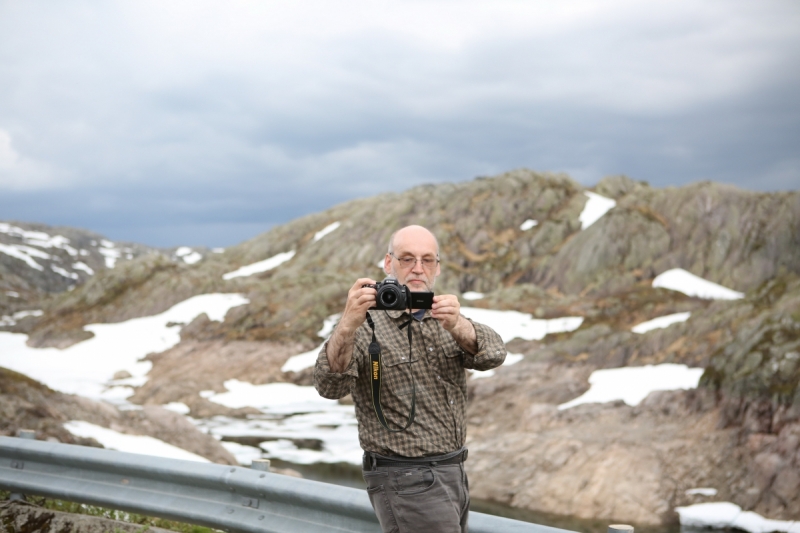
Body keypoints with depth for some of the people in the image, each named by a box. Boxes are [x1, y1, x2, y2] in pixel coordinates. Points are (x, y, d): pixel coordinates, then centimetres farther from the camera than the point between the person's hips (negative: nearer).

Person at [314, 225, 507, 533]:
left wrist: (457, 326, -31)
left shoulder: (446, 319, 9)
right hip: (406, 481, -6)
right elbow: (330, 386, -24)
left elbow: (493, 354, -10)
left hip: (454, 473, 6)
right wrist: (347, 326, -41)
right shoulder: (367, 325, -8)